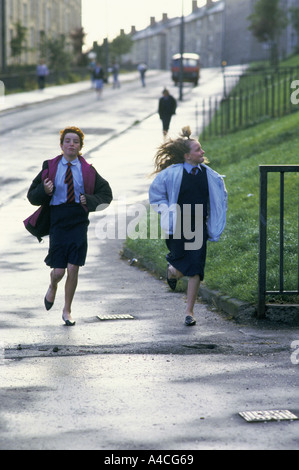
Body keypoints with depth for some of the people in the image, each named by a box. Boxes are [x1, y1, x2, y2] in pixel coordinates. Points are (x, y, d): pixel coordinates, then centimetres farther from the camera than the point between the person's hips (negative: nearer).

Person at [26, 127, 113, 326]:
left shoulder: (87, 170, 4)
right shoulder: (50, 167, 3)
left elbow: (106, 194, 11)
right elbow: (32, 195, 7)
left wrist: (89, 200, -7)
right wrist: (44, 191, -14)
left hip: (79, 223, 0)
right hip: (58, 221, 0)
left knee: (73, 269, -3)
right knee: (58, 271, -2)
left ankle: (67, 310, 15)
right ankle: (52, 287, 35)